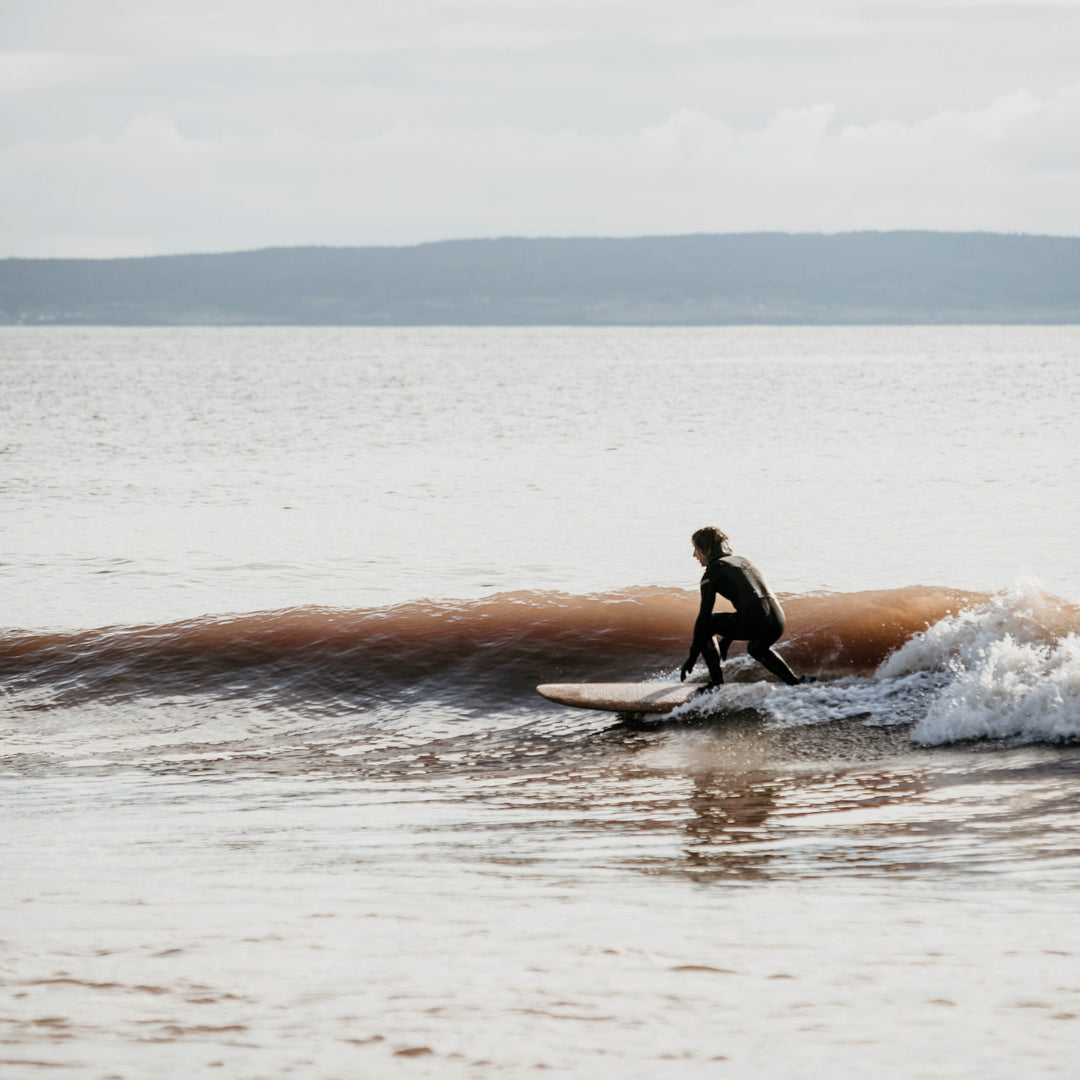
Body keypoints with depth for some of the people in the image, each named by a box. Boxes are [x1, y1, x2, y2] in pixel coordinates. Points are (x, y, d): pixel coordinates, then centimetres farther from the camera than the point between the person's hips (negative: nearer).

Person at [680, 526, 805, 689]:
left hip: (754, 623, -8)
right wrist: (726, 640, 43)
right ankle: (796, 683, 31)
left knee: (704, 626, 14)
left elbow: (704, 615, 1)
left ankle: (716, 682, 8)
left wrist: (692, 656, 5)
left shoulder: (713, 571, 5)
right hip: (778, 620, 8)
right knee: (756, 648, 40)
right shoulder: (742, 561, 27)